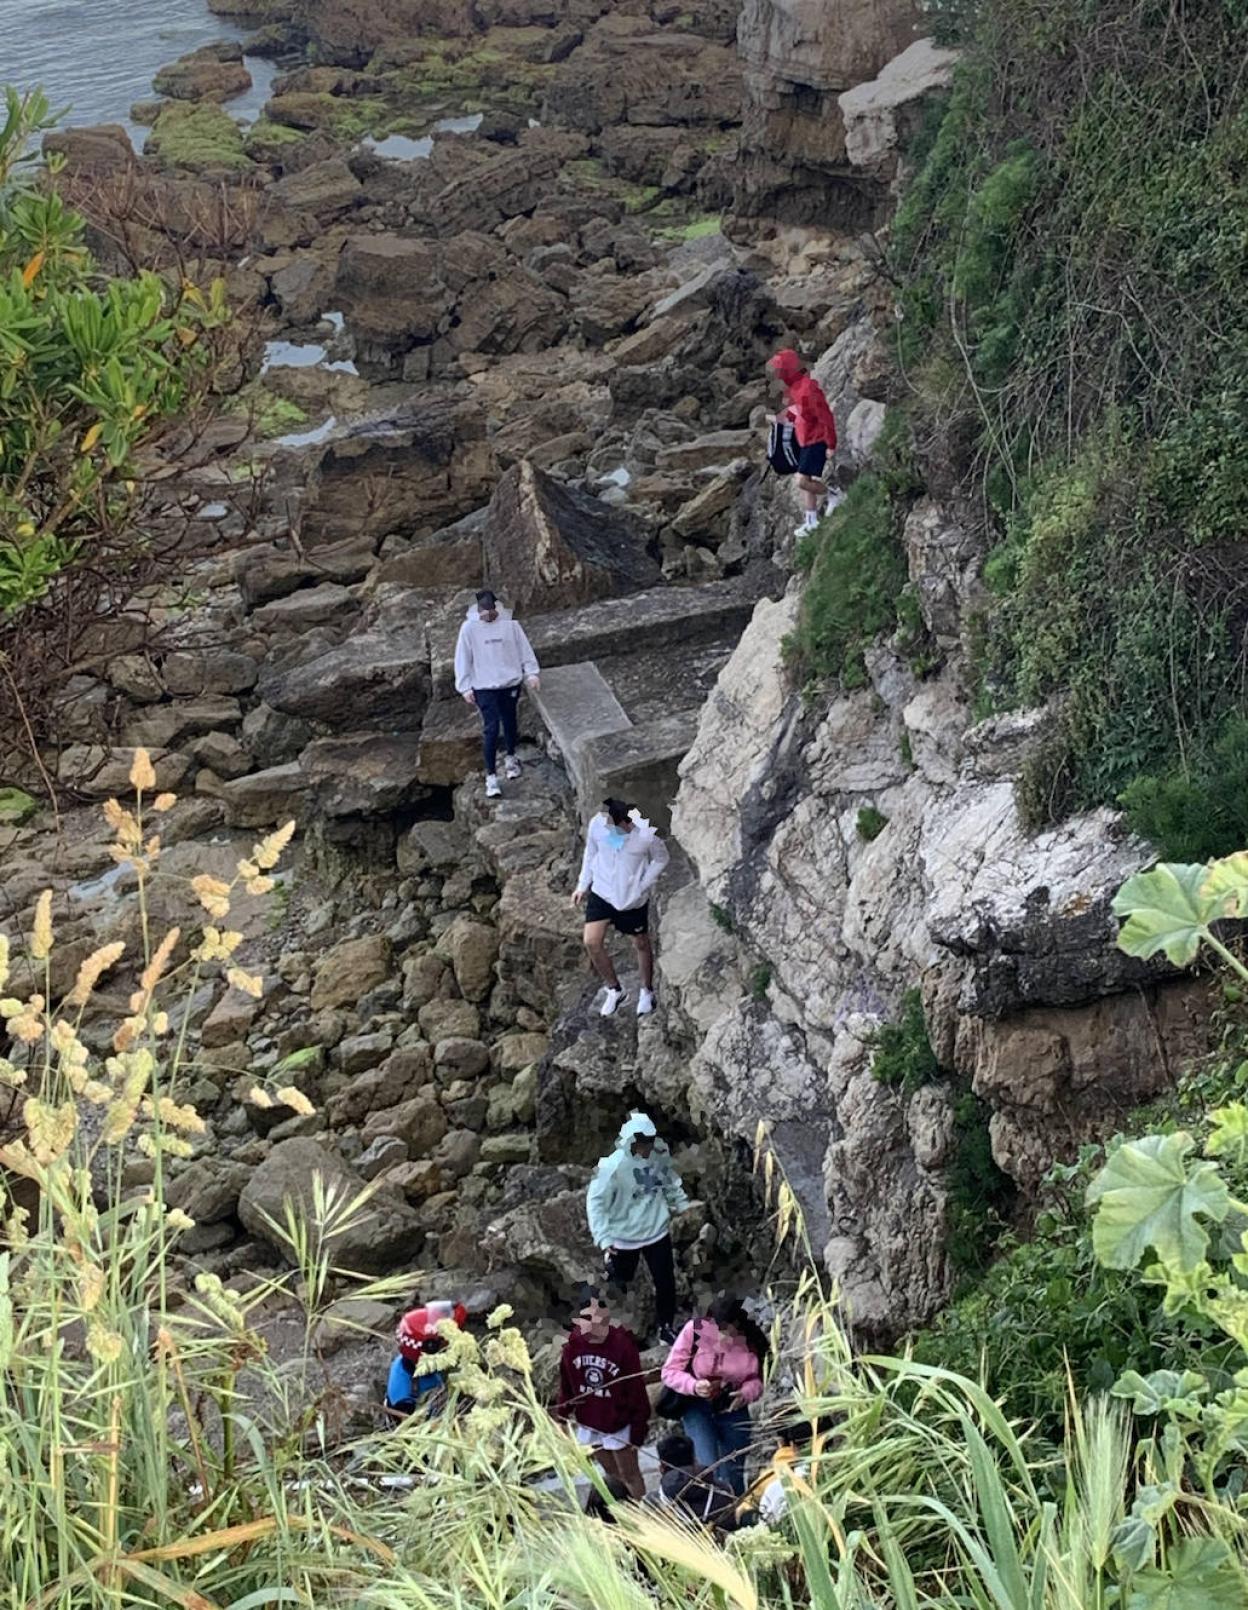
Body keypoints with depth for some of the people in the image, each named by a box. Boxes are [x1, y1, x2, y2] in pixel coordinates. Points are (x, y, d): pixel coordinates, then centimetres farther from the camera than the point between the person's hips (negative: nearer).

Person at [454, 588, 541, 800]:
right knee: (491, 728, -7)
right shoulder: (469, 628, -10)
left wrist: (531, 673, -2)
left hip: (510, 682, 2)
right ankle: (491, 776, -1)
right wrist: (465, 687, -5)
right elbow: (463, 658, -4)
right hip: (484, 687, -2)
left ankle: (510, 757, 44)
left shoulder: (510, 624, -6)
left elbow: (524, 648, 3)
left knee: (509, 722, 18)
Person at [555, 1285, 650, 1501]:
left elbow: (636, 1389, -17)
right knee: (611, 1473, 22)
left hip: (618, 1424, -4)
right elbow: (566, 1384, 1)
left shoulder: (622, 1344, -24)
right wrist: (562, 1414, 5)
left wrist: (638, 1427, -14)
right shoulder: (574, 1343, -13)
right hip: (588, 1422, 5)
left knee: (629, 1475, 11)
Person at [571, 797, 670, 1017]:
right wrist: (583, 885, 5)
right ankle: (614, 989, 17)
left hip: (633, 899, -2)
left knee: (641, 943, 16)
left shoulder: (646, 833, -26)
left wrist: (641, 887, -12)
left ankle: (647, 991, 41)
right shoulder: (597, 824, -17)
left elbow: (661, 859, -6)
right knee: (592, 942, -7)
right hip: (602, 892, 2)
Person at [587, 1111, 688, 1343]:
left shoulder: (660, 1153, -11)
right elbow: (596, 1201, -21)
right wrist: (603, 1237, -26)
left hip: (657, 1231, 4)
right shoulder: (613, 1166, -26)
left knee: (666, 1282, 12)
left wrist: (682, 1204, 13)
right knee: (618, 1286, 11)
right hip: (625, 1237, -4)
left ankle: (665, 1327, 33)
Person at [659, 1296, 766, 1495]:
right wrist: (694, 1386, -31)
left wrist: (746, 1393, -23)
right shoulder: (695, 1331, -21)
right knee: (708, 1466, -19)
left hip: (733, 1409, 2)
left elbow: (757, 1379, -1)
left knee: (733, 1474, 10)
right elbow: (670, 1372, -13)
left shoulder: (752, 1339, -16)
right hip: (697, 1406, -2)